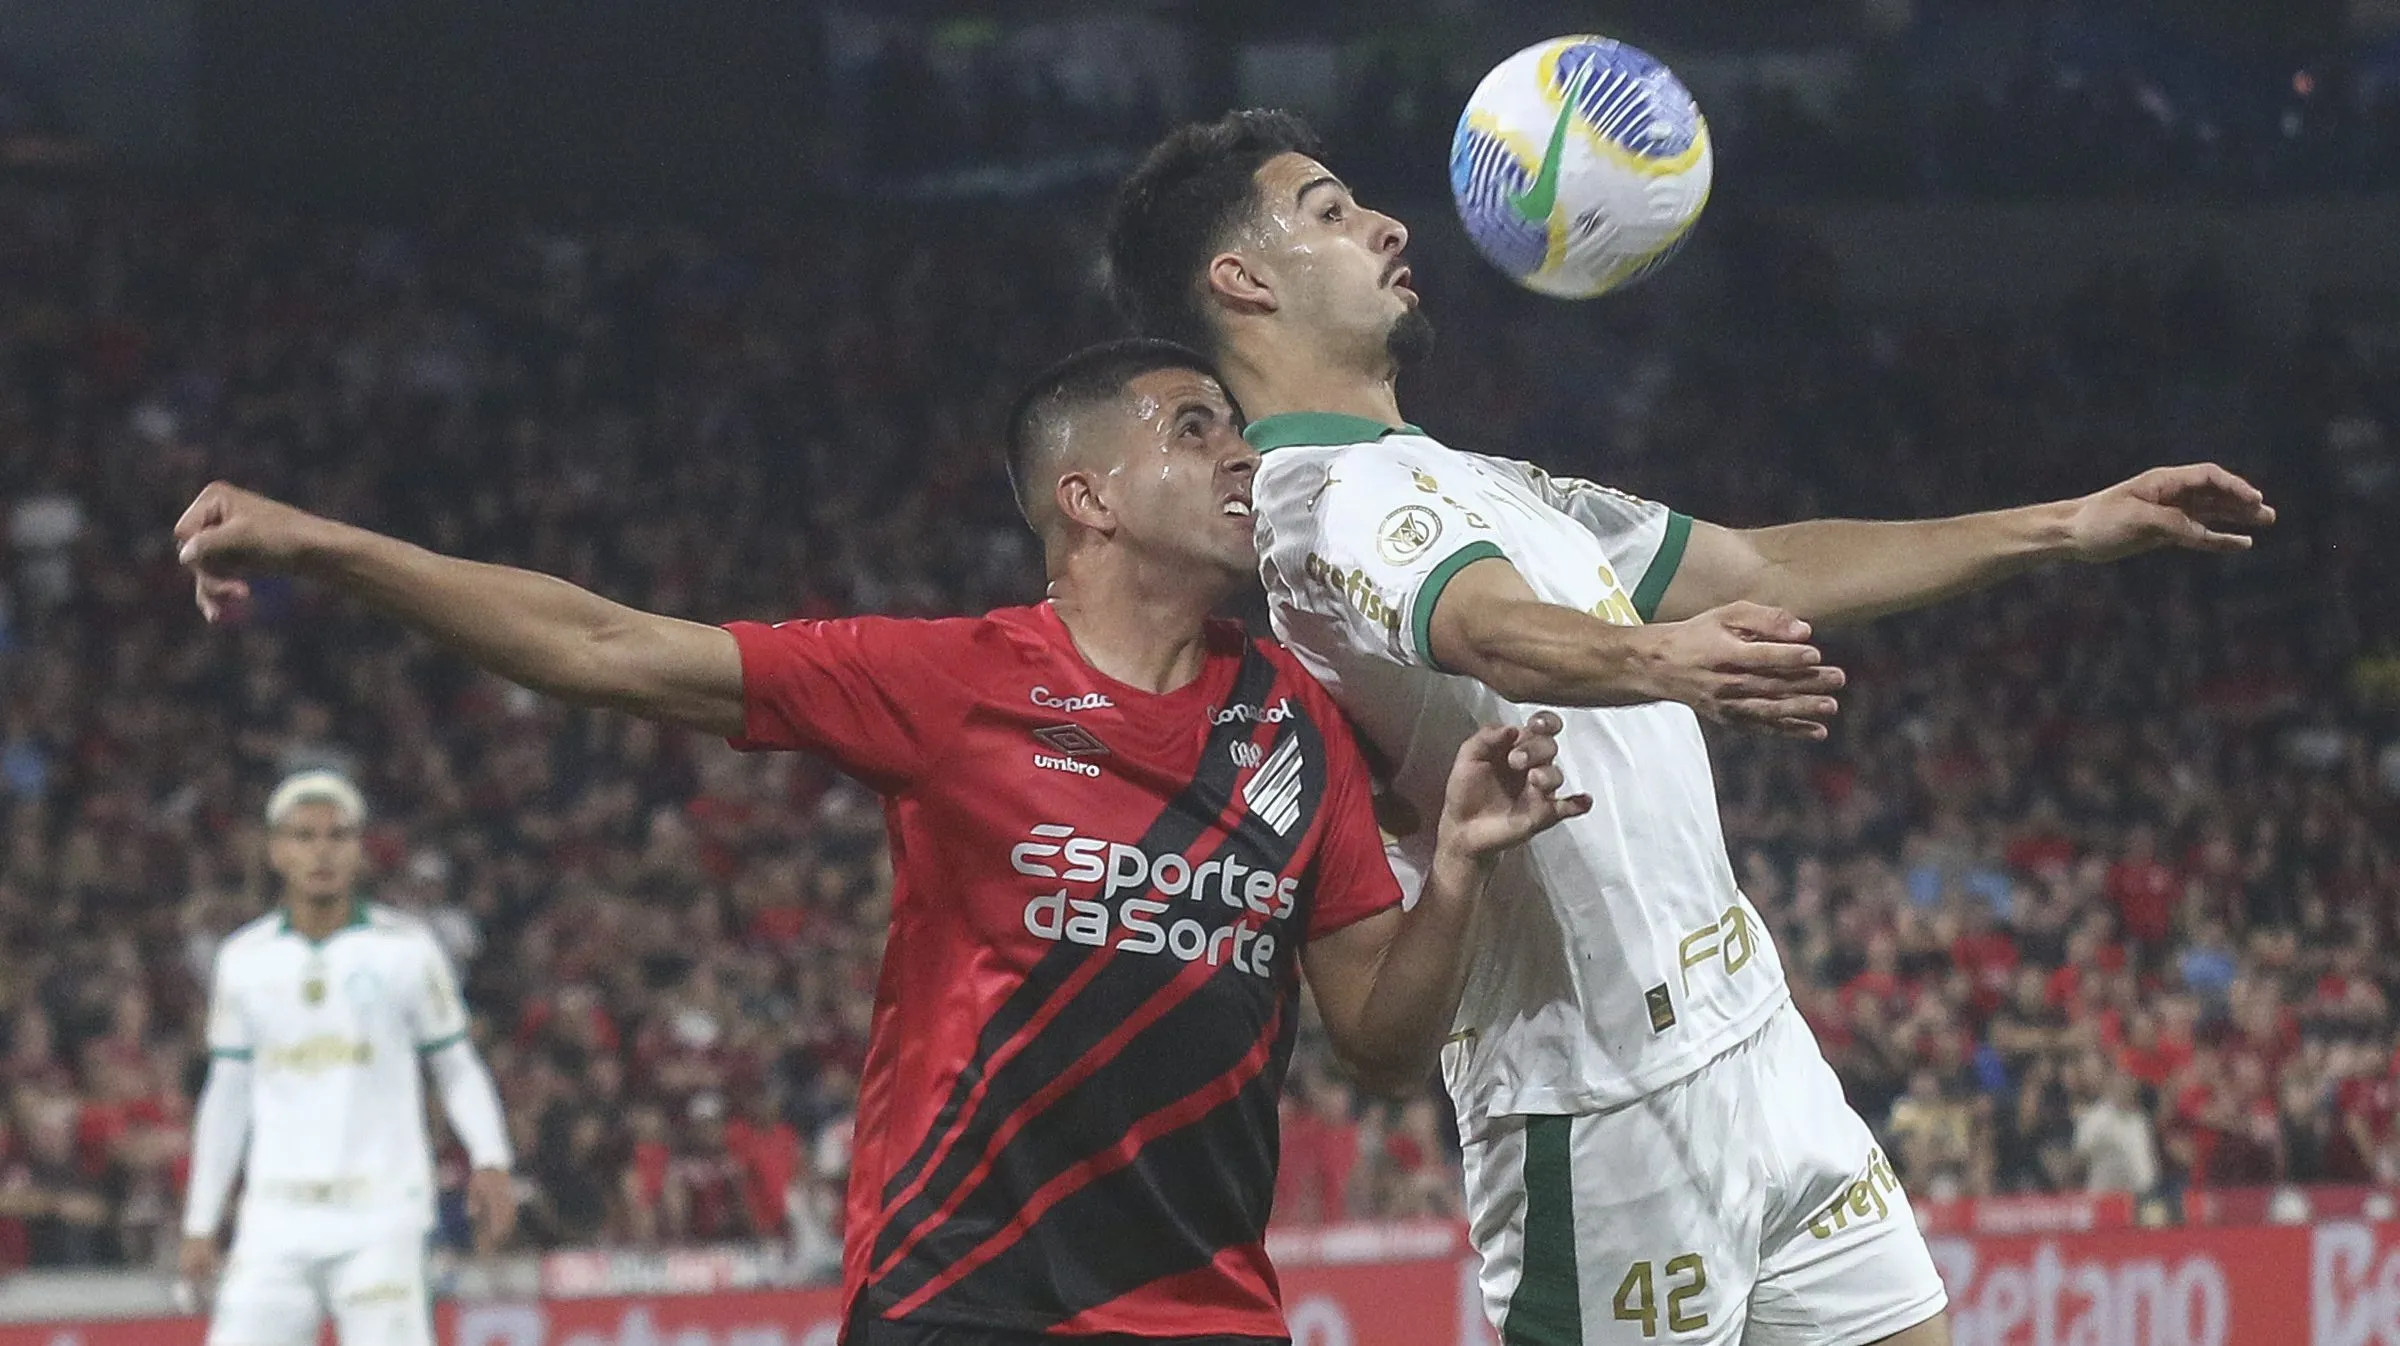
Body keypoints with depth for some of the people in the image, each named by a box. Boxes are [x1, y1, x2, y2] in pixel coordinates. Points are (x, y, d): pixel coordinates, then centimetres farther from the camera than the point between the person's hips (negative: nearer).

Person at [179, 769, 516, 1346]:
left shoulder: (405, 948, 2)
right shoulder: (244, 959, 10)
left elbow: (457, 1066, 6)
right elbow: (227, 1093, 15)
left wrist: (490, 1160, -11)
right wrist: (200, 1223, 13)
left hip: (381, 1218, -3)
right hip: (275, 1226, 3)